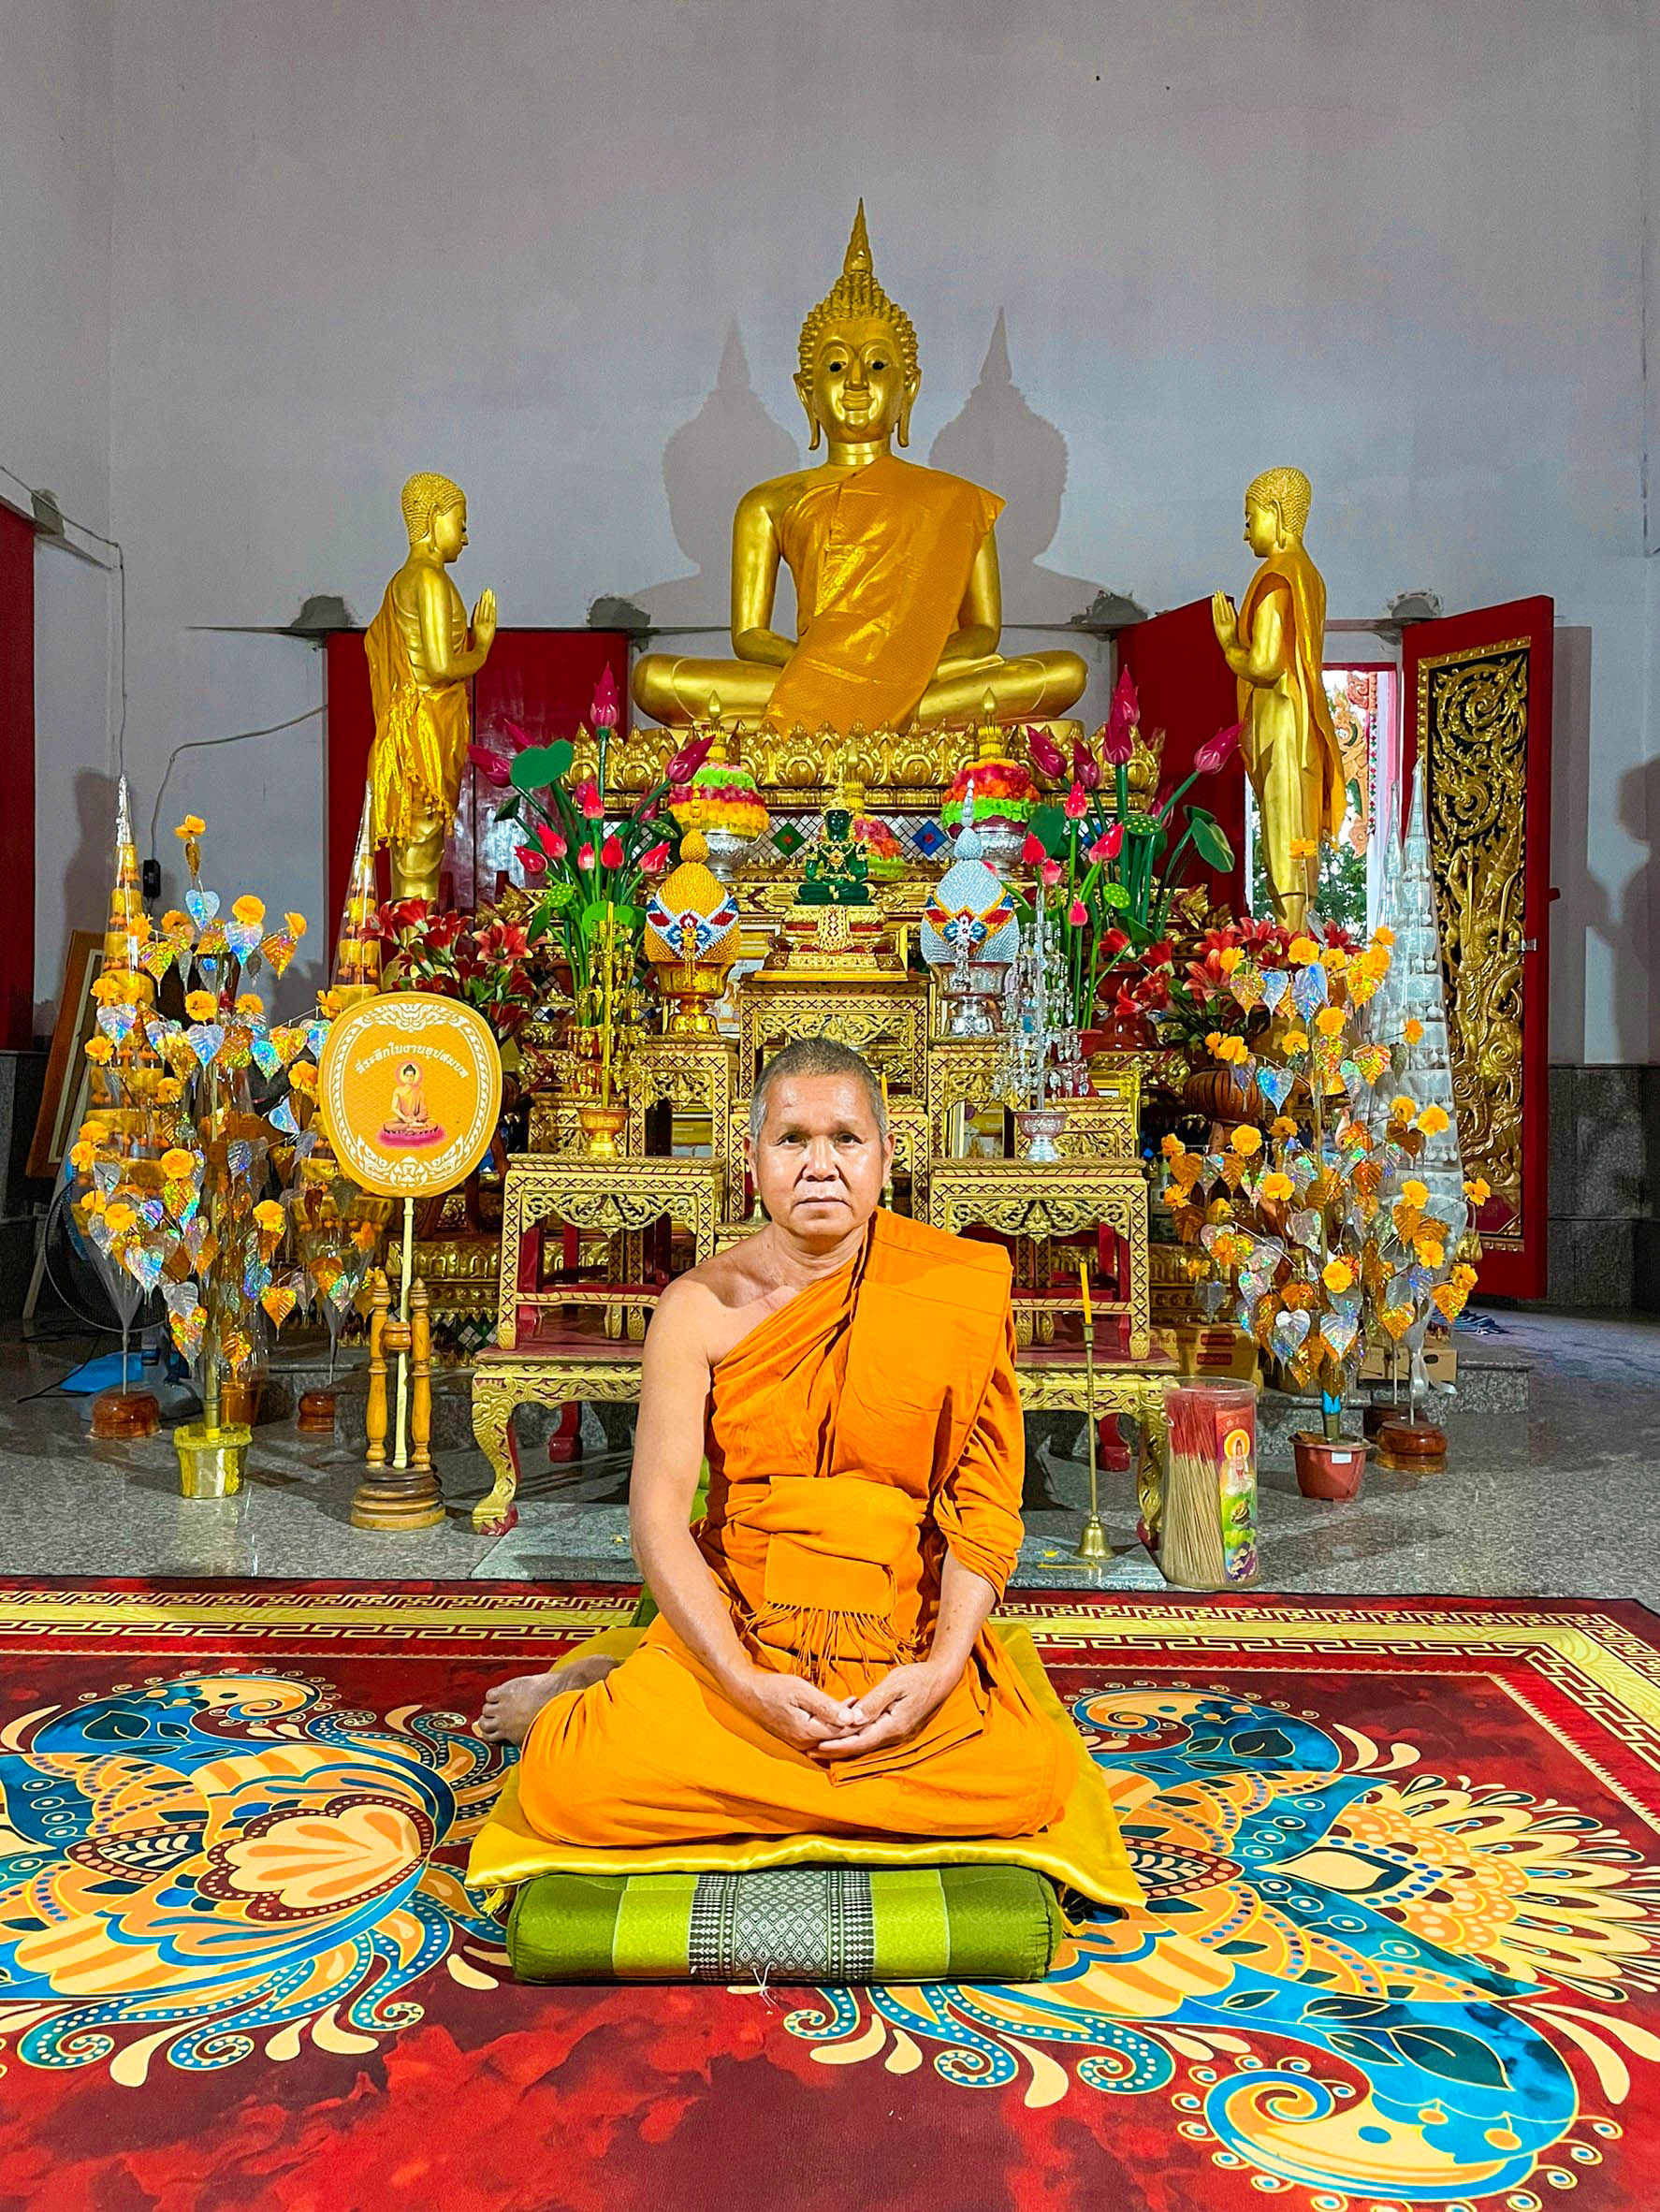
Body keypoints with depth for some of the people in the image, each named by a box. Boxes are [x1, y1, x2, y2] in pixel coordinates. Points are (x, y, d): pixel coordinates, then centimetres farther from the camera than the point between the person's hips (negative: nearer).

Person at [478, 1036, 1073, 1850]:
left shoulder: (954, 1291, -4)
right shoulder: (701, 1308, -5)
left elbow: (984, 1499, -3)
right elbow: (658, 1513, -10)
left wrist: (941, 1667, -16)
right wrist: (747, 1683, -20)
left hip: (904, 1635, 3)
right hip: (733, 1627, -2)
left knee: (1030, 1779, -21)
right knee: (566, 1784, -22)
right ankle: (592, 1692, 15)